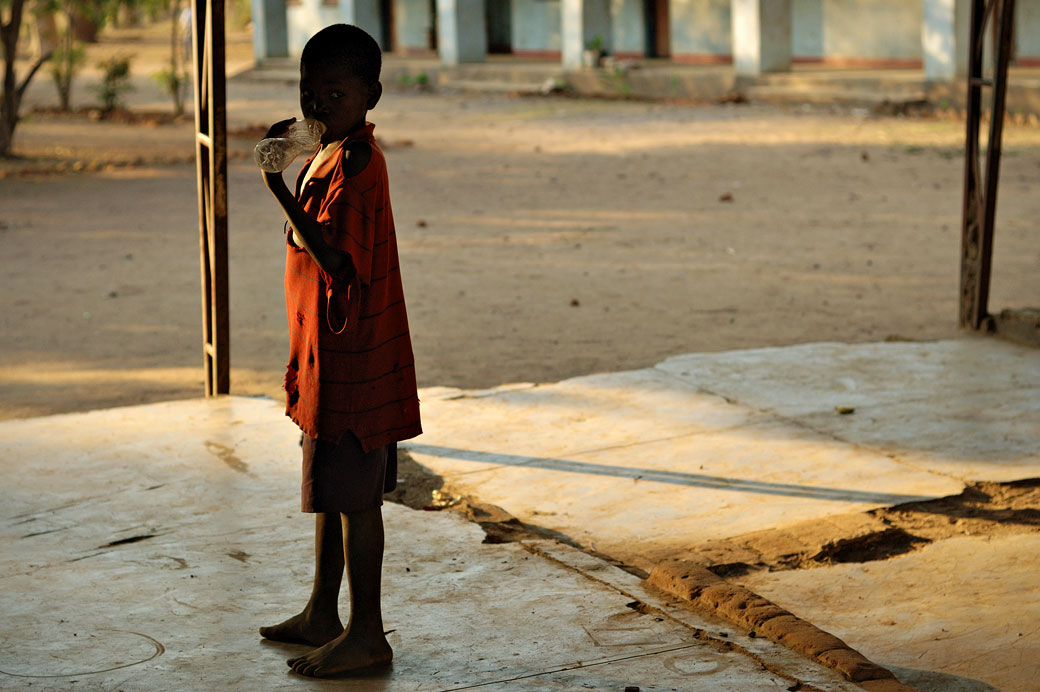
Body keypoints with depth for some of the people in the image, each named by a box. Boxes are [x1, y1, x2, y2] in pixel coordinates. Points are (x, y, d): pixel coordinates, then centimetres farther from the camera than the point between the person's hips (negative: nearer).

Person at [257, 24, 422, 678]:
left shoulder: (354, 164, -20)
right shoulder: (333, 153, 12)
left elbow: (334, 257, -29)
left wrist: (280, 191, -30)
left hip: (351, 361, -11)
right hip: (329, 358, 11)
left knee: (354, 496, -2)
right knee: (333, 492, 19)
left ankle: (366, 634, 7)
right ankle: (322, 614, 31)